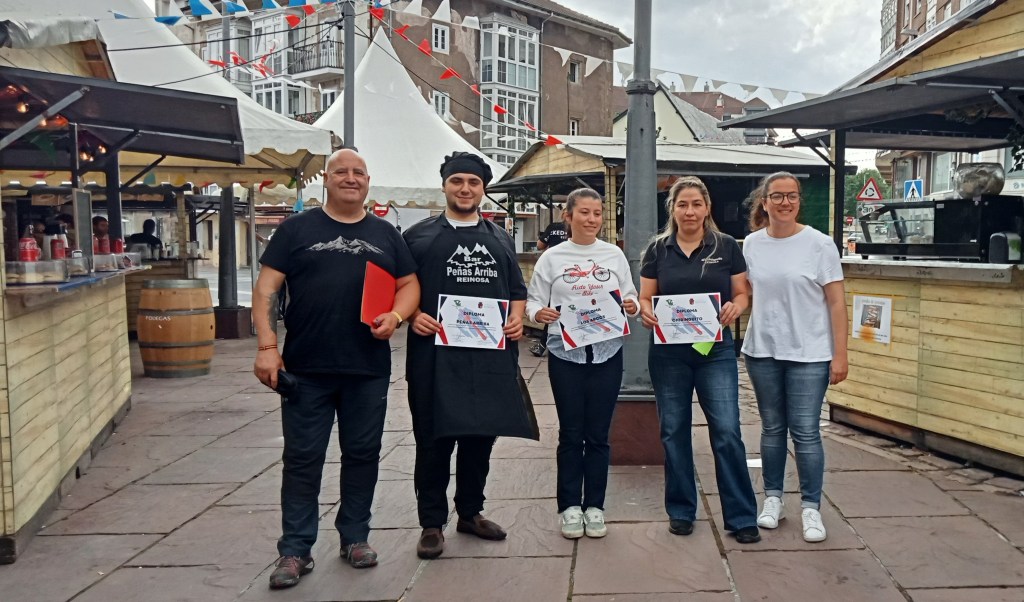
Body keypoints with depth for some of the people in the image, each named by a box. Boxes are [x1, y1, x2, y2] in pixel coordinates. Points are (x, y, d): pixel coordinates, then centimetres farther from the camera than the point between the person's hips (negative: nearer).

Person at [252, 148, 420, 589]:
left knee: (363, 453, 11)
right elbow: (266, 289, 0)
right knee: (302, 459, 4)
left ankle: (355, 537, 27)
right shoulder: (297, 229, 4)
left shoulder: (385, 234, 11)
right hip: (305, 370, -2)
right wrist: (267, 346, -10)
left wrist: (395, 317, -10)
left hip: (369, 371, 2)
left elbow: (409, 285, 11)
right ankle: (295, 550, 15)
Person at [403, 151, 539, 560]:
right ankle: (432, 523, 14)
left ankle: (470, 512, 29)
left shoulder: (500, 239, 16)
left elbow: (517, 291, 19)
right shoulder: (418, 236, 4)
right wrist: (412, 316, -14)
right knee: (435, 439, 1)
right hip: (435, 354, -4)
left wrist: (517, 318, 0)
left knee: (481, 436, 12)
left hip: (490, 354, 4)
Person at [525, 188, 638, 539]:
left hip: (607, 353, 1)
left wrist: (632, 307, -13)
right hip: (565, 354, -1)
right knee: (571, 433, 6)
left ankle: (594, 506, 20)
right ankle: (570, 506, 17)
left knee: (598, 434, 8)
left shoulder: (614, 255, 6)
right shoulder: (552, 258, 1)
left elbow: (630, 299, 9)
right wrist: (539, 313, -20)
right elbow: (533, 301, 1)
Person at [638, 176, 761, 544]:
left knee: (727, 431, -5)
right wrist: (645, 311, -15)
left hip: (716, 349, -1)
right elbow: (645, 297, 6)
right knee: (673, 431, 8)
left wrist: (734, 307, -17)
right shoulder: (657, 250, 5)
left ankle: (742, 517, 8)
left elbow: (741, 294, 5)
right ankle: (680, 511, 23)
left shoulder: (727, 246, 3)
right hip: (668, 352, 2)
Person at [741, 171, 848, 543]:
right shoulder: (752, 244, 4)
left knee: (805, 432, -1)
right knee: (772, 428, 13)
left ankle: (811, 507, 13)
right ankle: (773, 498, 27)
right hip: (762, 352, 3)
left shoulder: (819, 244, -6)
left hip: (809, 354, -3)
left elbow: (836, 303, -5)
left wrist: (840, 355, -9)